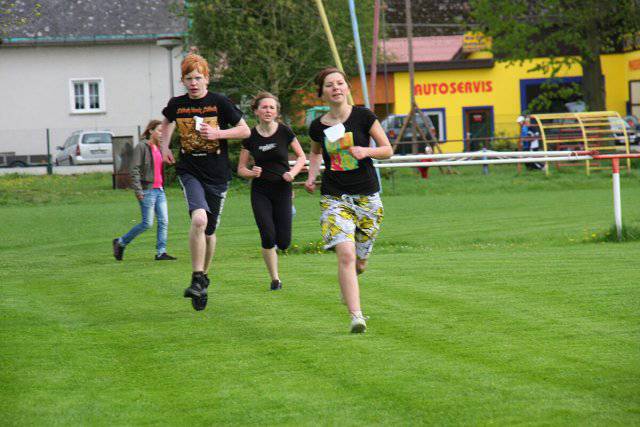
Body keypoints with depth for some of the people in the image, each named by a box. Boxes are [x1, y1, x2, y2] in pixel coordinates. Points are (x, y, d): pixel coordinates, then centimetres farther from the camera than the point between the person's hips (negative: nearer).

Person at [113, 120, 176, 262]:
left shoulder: (158, 148, 15)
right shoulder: (142, 147, -9)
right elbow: (134, 170, -13)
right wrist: (138, 191, -19)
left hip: (159, 190, 8)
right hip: (147, 190, -8)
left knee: (164, 221, -1)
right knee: (147, 223, -7)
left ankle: (161, 252, 0)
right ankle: (121, 242, 8)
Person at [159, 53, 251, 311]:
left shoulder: (219, 103, -5)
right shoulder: (177, 104, 2)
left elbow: (245, 131, -1)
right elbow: (168, 122, 26)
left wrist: (218, 133, -15)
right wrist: (165, 146, 11)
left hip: (217, 175, 0)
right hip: (189, 171, 0)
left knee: (208, 231, 10)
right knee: (199, 218, -26)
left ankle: (204, 276, 34)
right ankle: (197, 280, -19)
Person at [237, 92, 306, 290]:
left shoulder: (284, 132, -6)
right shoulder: (250, 136, -3)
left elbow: (301, 157, 6)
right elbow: (241, 168, 4)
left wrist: (293, 172, -12)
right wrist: (251, 173, -18)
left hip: (282, 190, 0)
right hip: (260, 192, 0)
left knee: (283, 242, -5)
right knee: (268, 238, -13)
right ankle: (275, 278, 6)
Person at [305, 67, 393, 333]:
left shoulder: (363, 117, -4)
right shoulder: (318, 127, 3)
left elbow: (388, 150, 2)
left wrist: (366, 151, -17)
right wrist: (311, 176, 8)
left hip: (367, 198, 0)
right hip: (333, 198, 0)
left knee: (359, 263, 9)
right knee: (346, 254, -21)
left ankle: (347, 284, 45)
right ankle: (356, 316, -23)